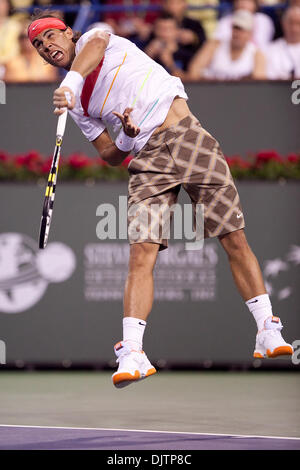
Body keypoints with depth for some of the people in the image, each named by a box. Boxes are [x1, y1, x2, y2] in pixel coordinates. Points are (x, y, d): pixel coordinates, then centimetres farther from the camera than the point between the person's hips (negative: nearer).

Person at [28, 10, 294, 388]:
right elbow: (112, 156, 17)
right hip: (148, 160, 3)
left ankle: (268, 332, 2)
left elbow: (94, 45, -17)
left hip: (188, 135, -3)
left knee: (235, 240, -7)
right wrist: (127, 136, -7)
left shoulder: (93, 38, 10)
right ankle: (131, 353, -24)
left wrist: (69, 84, -36)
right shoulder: (77, 105, 18)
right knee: (141, 253, -16)